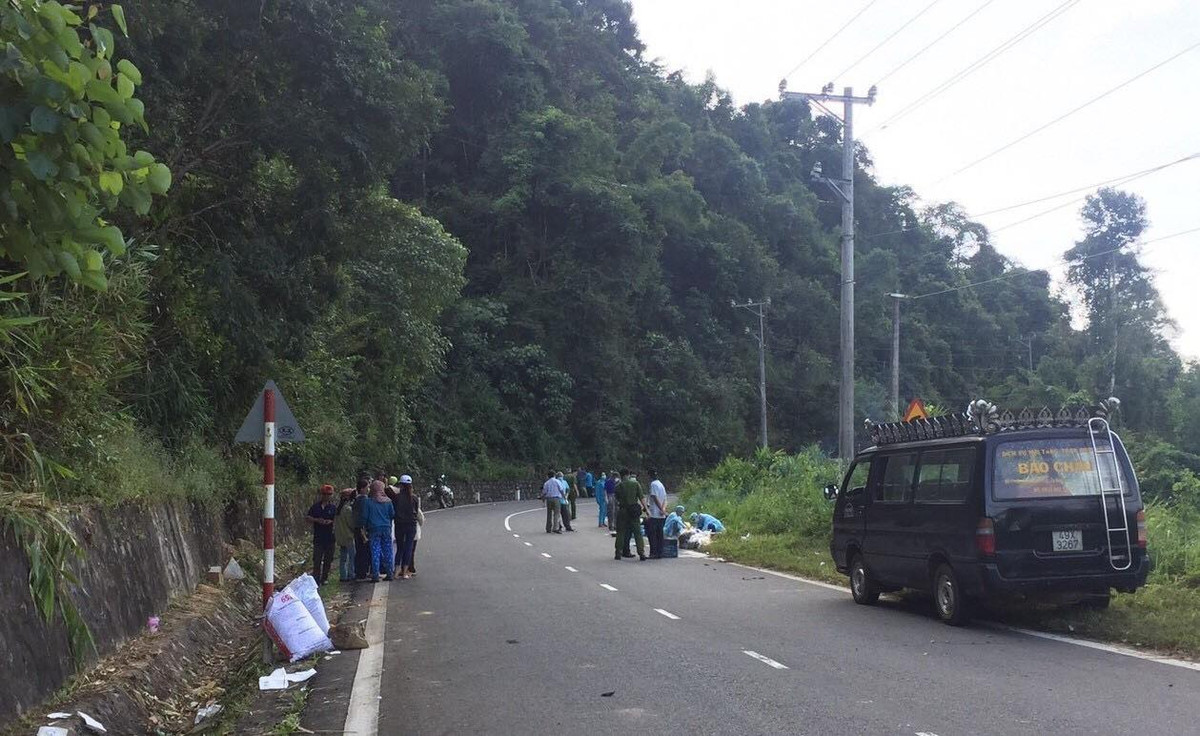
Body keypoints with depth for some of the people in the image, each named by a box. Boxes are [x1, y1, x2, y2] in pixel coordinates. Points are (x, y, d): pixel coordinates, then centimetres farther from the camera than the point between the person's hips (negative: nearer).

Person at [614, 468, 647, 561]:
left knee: (620, 533, 8)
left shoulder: (618, 486, 0)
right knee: (638, 532, 3)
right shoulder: (636, 484, -1)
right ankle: (641, 553, -3)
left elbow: (617, 499, 5)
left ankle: (618, 553, 8)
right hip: (634, 511, 0)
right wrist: (645, 508, 0)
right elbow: (641, 498, -3)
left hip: (622, 511, 0)